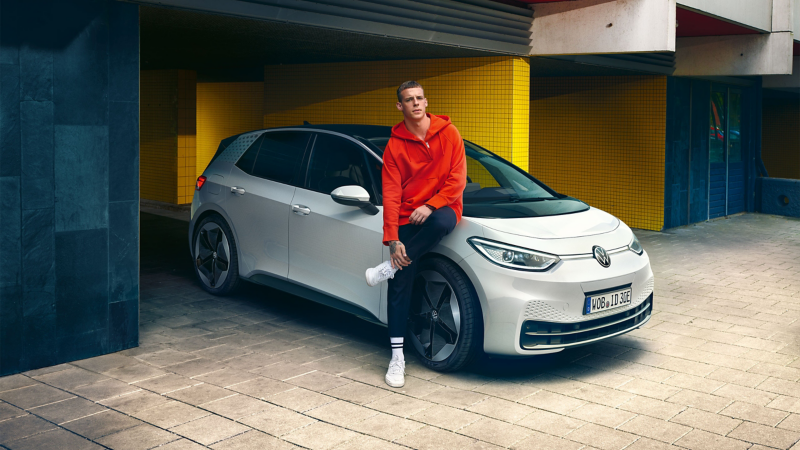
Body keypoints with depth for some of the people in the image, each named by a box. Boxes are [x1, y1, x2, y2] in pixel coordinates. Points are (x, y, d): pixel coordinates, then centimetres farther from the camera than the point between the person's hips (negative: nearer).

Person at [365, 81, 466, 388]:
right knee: (400, 286, -7)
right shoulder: (394, 146, 0)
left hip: (440, 210, 0)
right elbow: (391, 195, -5)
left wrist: (431, 206, -17)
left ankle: (386, 270, -20)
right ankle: (397, 357, 2)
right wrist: (392, 240, -14)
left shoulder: (448, 134, 0)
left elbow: (457, 179, -3)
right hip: (407, 218, 1)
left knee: (442, 223, -40)